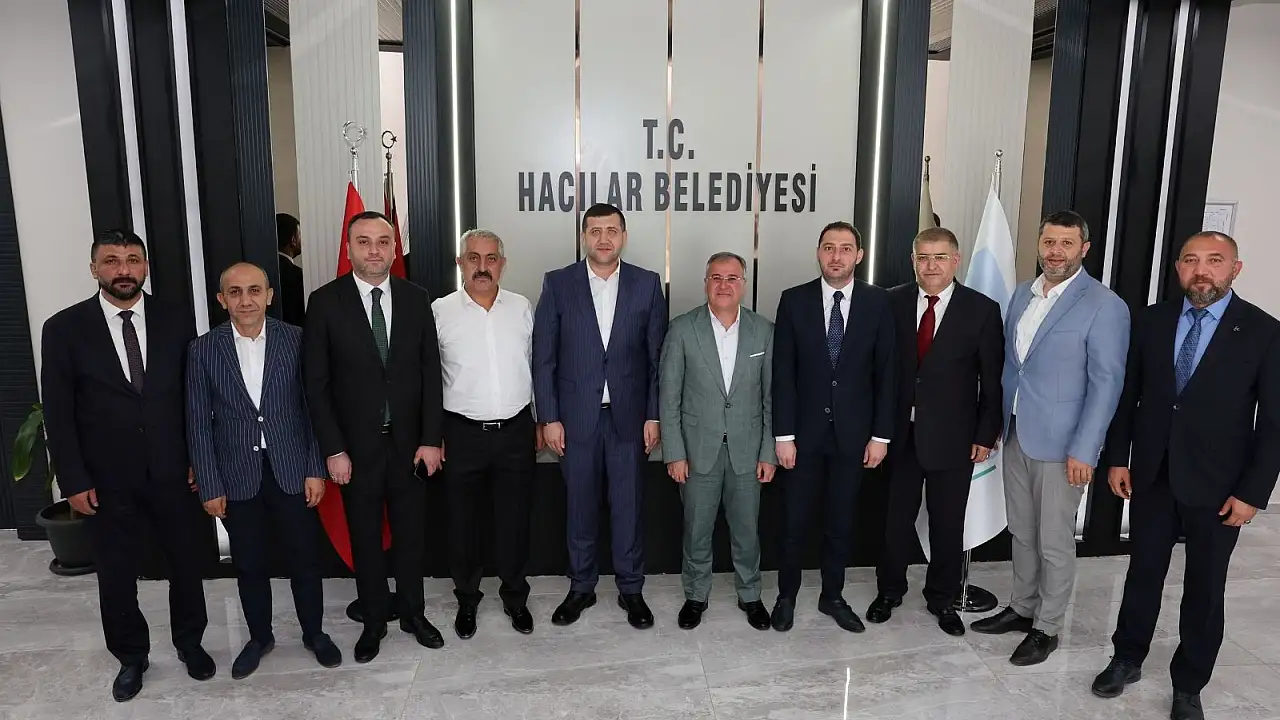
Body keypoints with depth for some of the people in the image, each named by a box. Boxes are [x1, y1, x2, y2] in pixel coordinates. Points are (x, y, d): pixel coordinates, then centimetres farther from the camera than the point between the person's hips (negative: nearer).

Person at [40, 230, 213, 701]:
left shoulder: (174, 325, -1)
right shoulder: (64, 329, -5)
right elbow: (58, 414, -4)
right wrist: (74, 481, -7)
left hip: (172, 475, 1)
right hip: (107, 482, -1)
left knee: (187, 563, 13)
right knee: (116, 576, 13)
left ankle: (189, 642, 37)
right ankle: (131, 657, 35)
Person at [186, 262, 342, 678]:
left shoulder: (296, 340, -5)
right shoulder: (203, 350, -3)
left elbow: (313, 407, -2)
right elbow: (199, 423, -1)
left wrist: (315, 470, -4)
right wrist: (210, 486, -2)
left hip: (292, 471, 0)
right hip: (237, 478, 1)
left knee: (305, 559, 11)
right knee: (250, 565, 15)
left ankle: (314, 633, 32)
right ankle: (259, 637, 36)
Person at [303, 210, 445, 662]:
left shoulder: (415, 299, -1)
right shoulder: (325, 302, -6)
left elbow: (431, 372, 0)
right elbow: (315, 382, -5)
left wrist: (431, 439, -4)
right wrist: (333, 449, -9)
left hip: (409, 441, 2)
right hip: (356, 444, -1)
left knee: (410, 532, 14)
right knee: (365, 536, 13)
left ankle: (413, 613, 32)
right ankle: (374, 621, 30)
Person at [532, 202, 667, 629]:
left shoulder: (647, 285, 1)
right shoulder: (558, 284, -1)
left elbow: (657, 356, 2)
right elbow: (543, 358, -1)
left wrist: (654, 416, -2)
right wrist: (549, 418, -5)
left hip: (628, 416, 0)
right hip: (575, 416, 0)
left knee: (628, 507, 9)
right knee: (580, 507, 12)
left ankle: (631, 589, 26)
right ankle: (581, 587, 29)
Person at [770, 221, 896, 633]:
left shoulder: (877, 303, -1)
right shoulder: (794, 300, -3)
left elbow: (886, 373, 1)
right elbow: (783, 372, -5)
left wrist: (881, 434, -3)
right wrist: (783, 434, -8)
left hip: (853, 431, 1)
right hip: (805, 429, -1)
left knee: (841, 521, 12)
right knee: (795, 521, 8)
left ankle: (833, 596, 29)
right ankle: (787, 596, 26)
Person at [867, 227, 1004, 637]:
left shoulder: (982, 310, -5)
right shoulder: (893, 302, -1)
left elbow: (992, 380, -2)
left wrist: (986, 435, -4)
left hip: (952, 436, -1)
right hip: (900, 432, 1)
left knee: (948, 523, 12)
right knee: (896, 518, 14)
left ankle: (942, 599, 32)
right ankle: (889, 590, 33)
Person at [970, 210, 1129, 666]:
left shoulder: (1104, 306, -12)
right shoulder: (1023, 294, 8)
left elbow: (1106, 383, -14)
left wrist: (1083, 450, -16)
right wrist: (996, 421, 11)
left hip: (1061, 443, -6)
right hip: (1016, 435, 6)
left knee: (1054, 542, 6)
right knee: (1021, 533, 18)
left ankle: (1047, 627, 23)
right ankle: (1022, 608, 34)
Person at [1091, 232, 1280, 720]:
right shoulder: (1150, 321, 0)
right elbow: (1126, 394, 5)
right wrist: (1117, 458, 1)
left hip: (1216, 485, -2)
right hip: (1151, 476, 2)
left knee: (1205, 590, 11)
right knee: (1143, 575, 15)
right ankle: (1127, 660, 33)